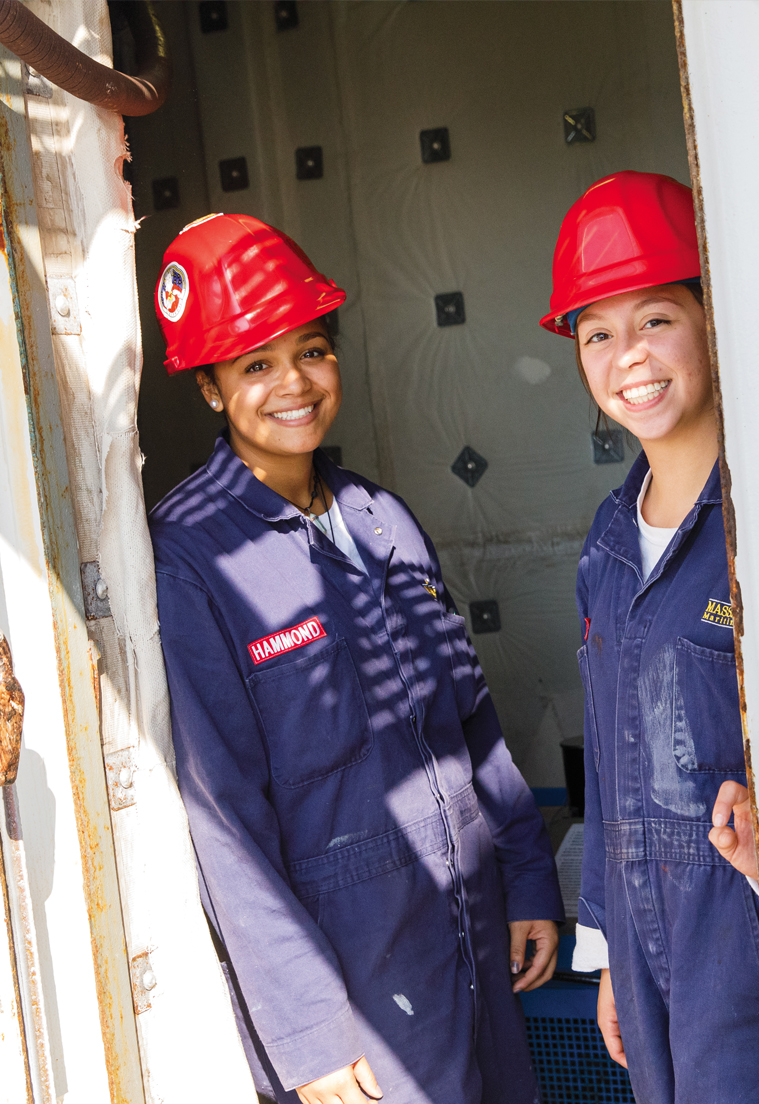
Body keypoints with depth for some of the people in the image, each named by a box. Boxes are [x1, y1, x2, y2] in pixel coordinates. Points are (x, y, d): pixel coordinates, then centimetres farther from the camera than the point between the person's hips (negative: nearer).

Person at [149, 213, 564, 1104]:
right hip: (348, 962, -6)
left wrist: (529, 878, 9)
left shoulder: (383, 519, 6)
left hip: (479, 933, 6)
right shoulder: (188, 557, -15)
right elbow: (220, 814, -16)